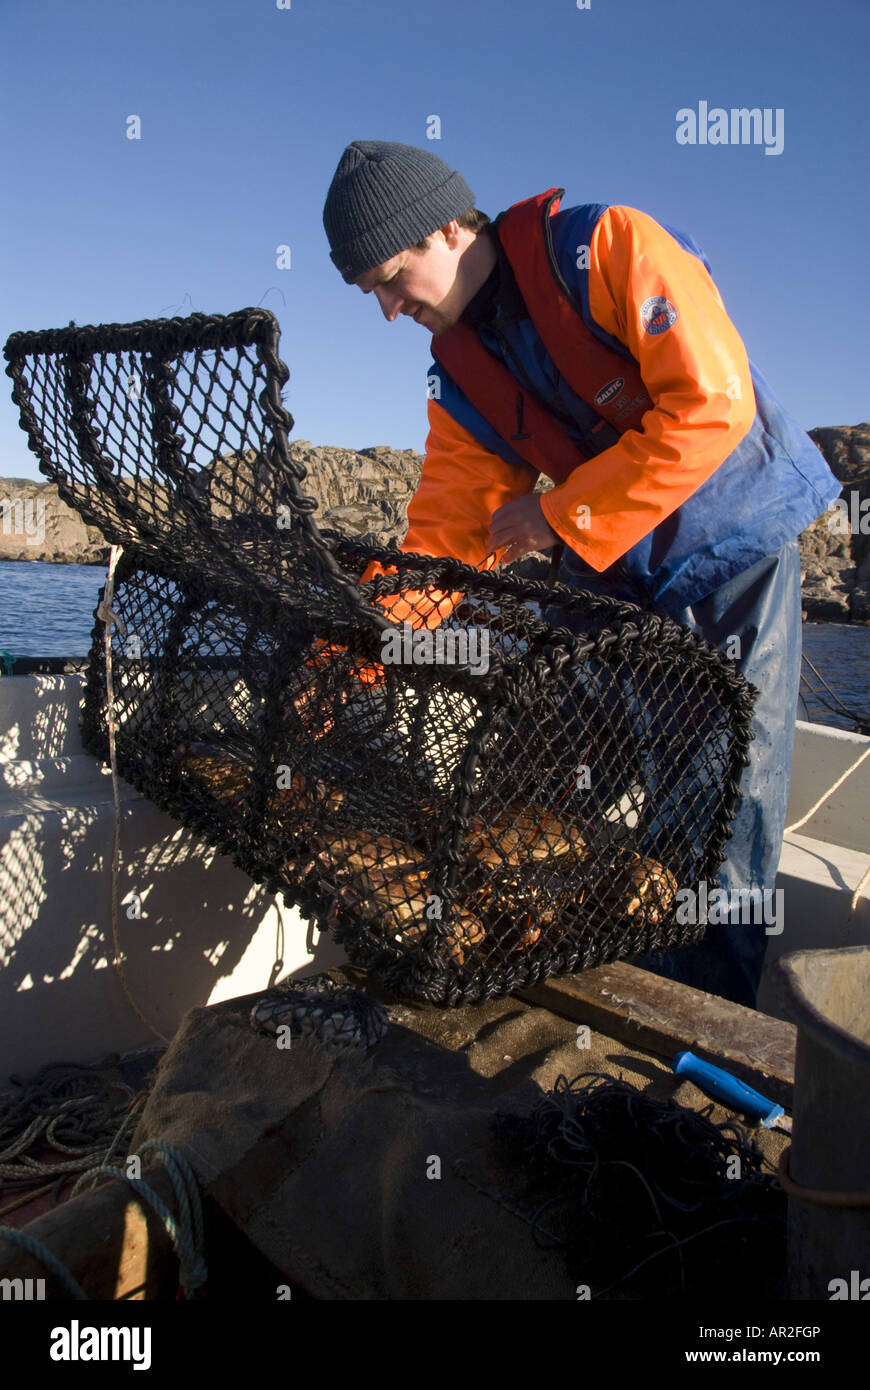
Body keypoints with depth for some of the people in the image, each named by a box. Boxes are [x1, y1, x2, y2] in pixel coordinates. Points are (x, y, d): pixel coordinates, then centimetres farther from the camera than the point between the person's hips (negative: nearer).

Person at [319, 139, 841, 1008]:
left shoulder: (606, 248, -17)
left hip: (737, 546, -5)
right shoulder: (459, 381, 0)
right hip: (610, 573, 6)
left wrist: (562, 515, -22)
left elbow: (714, 404, -25)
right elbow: (440, 537, -1)